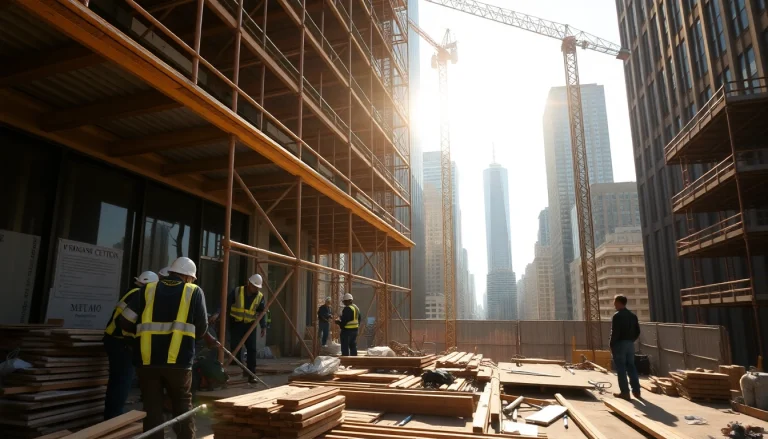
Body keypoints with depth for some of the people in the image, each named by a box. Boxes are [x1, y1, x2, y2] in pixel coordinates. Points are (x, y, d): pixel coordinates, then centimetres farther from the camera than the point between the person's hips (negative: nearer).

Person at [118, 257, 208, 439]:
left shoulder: (147, 289, 9)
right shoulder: (194, 292, 4)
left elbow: (125, 322, 6)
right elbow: (202, 329, 4)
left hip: (147, 359, 2)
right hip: (178, 360, -2)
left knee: (152, 408, 13)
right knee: (183, 406, 14)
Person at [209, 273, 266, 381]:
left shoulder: (260, 297, -2)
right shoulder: (236, 291, -8)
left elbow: (262, 313, 2)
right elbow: (226, 303, -8)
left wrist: (263, 326, -7)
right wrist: (217, 314, -21)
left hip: (250, 325, 2)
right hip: (236, 324, -2)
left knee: (252, 349, -2)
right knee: (235, 349, -2)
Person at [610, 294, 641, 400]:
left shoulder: (617, 316, -14)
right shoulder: (633, 315, 11)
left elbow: (615, 333, -18)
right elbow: (637, 332, 12)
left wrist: (611, 345, -9)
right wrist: (631, 340, 18)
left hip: (620, 344, -7)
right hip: (630, 344, 7)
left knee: (621, 369, -2)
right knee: (631, 367, 14)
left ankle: (625, 392, -1)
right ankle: (636, 391, 16)